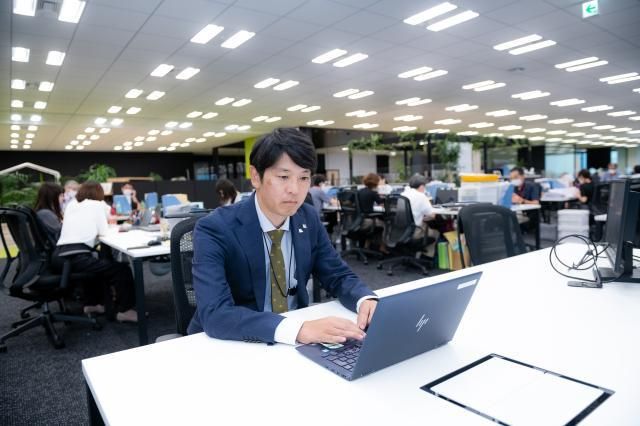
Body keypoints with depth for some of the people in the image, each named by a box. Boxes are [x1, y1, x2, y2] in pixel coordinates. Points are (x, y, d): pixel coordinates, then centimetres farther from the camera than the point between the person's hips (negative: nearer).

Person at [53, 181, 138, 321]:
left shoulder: (71, 205, 23)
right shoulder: (97, 204, 7)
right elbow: (103, 232, 7)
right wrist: (94, 230, 27)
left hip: (59, 257, 8)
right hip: (77, 257, -8)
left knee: (95, 264, 37)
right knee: (123, 269, 1)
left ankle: (92, 303, 38)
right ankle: (124, 310, 0)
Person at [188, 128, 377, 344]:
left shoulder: (308, 219, -3)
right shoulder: (215, 229, -18)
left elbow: (339, 277, 3)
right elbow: (214, 314, -29)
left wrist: (366, 300, -18)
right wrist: (298, 329, -40)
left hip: (294, 344, 4)